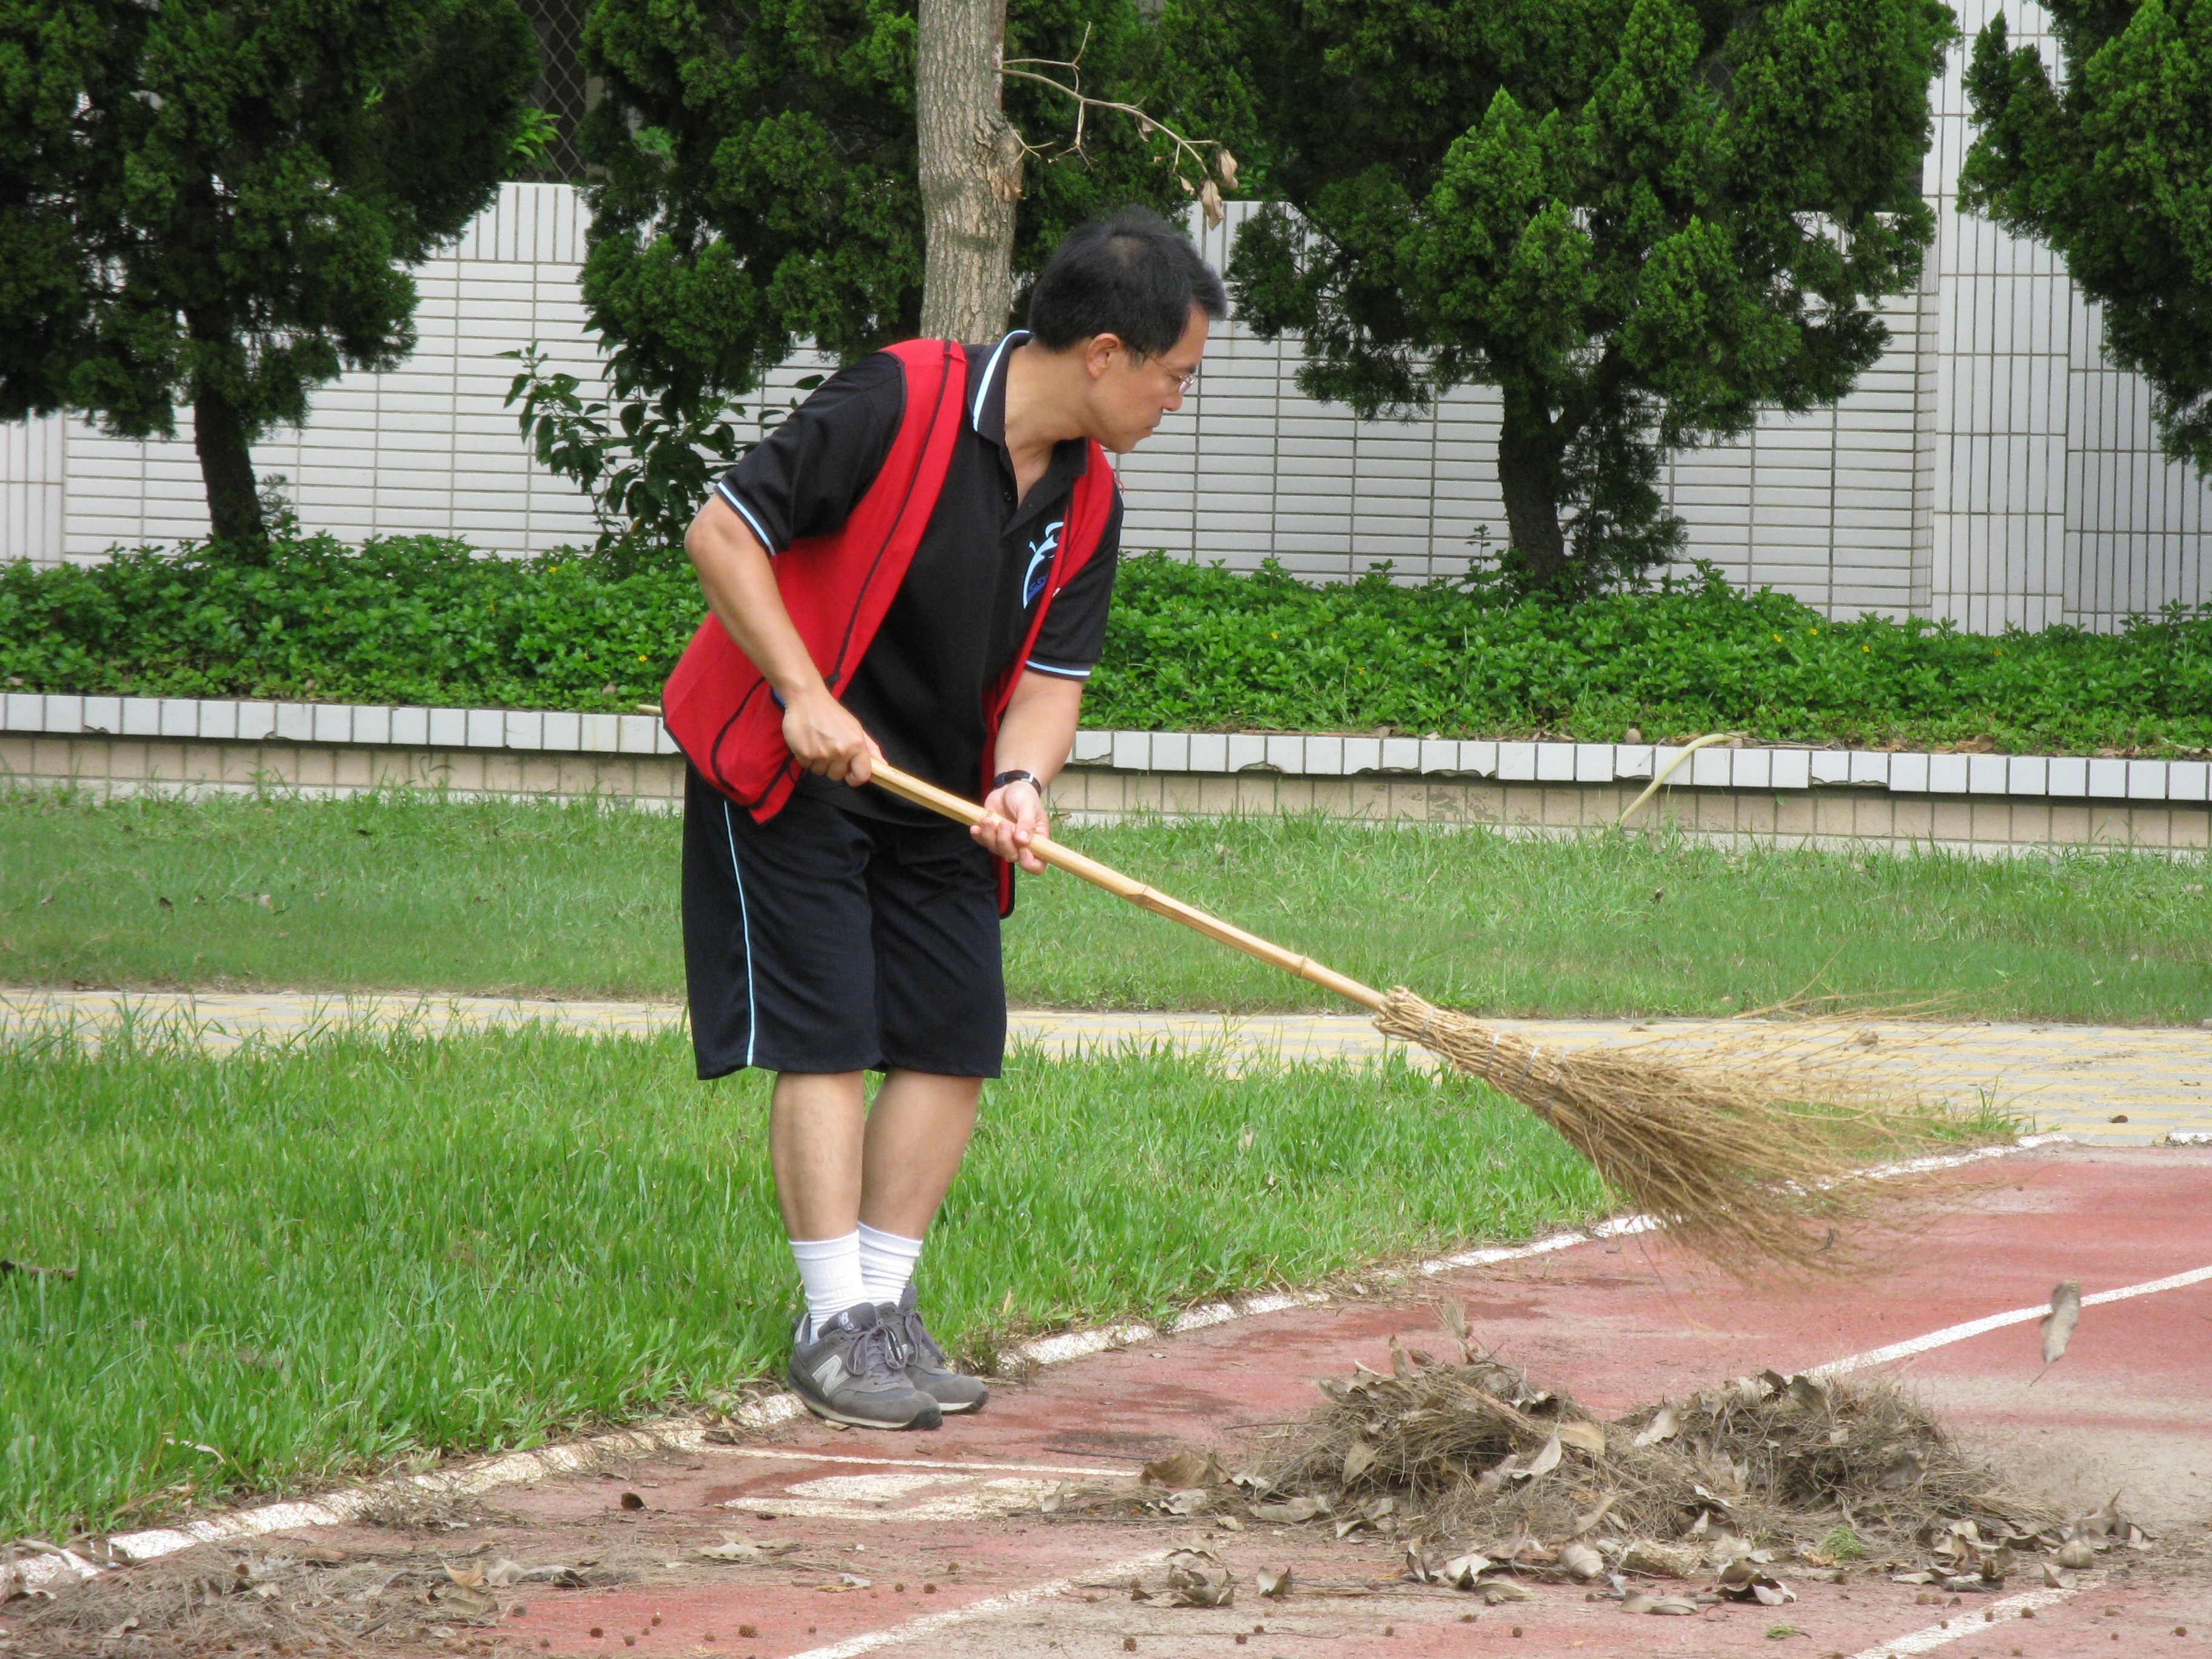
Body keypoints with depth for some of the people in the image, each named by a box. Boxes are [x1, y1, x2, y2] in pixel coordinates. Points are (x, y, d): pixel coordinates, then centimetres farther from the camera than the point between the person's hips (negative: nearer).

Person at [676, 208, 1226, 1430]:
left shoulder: (1086, 497, 0)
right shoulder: (898, 404, -22)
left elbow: (1051, 674, 2)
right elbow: (721, 530, -20)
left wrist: (1021, 780, -20)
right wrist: (806, 696, -26)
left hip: (934, 794, 7)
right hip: (788, 775, -7)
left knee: (956, 1041, 3)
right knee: (827, 1041, -10)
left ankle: (887, 1308, 12)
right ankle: (833, 1329, -7)